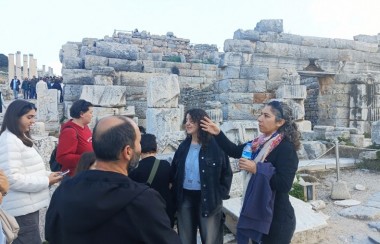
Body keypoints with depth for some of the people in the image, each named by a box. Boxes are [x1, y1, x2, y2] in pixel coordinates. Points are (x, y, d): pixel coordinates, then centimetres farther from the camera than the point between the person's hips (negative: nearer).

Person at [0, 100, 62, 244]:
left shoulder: (21, 139, 16)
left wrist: (47, 175, 5)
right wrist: (46, 181, -18)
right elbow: (12, 179, -24)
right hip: (21, 210, -10)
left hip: (28, 206, 10)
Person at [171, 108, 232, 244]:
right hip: (185, 199, 4)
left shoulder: (216, 145, -9)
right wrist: (175, 195, 4)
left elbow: (227, 173, -2)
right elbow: (174, 172, 11)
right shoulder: (183, 146, 5)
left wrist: (220, 195, -7)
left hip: (208, 199, -4)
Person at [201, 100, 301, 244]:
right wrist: (217, 134, -1)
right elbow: (235, 151, 9)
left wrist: (256, 169, -26)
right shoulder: (260, 143, 4)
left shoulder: (286, 148, -19)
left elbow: (284, 185, -25)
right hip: (258, 211, 7)